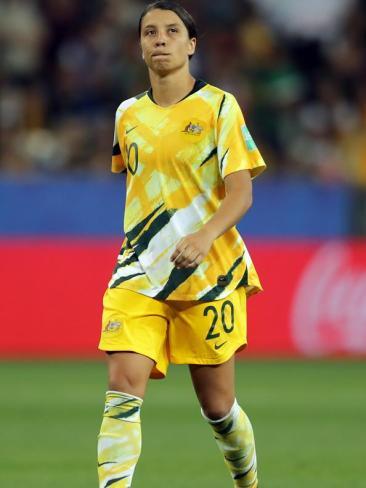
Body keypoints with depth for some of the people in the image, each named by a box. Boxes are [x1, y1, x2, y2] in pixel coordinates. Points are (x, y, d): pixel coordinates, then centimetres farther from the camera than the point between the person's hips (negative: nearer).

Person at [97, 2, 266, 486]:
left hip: (210, 272, -3)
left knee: (217, 406, 7)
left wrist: (204, 237, -27)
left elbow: (241, 193, -11)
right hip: (139, 274, 3)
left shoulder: (219, 107, -4)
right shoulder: (128, 114, 9)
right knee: (123, 388, -17)